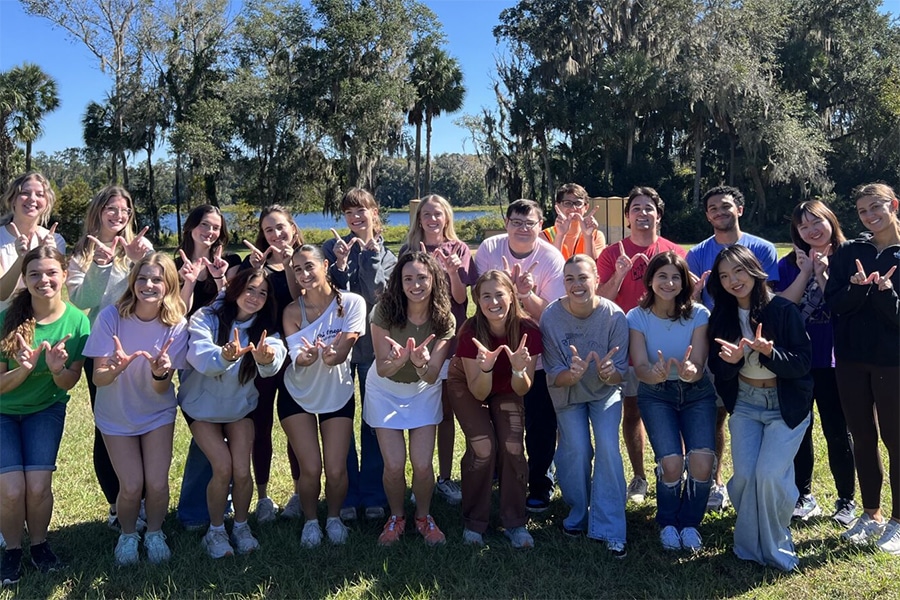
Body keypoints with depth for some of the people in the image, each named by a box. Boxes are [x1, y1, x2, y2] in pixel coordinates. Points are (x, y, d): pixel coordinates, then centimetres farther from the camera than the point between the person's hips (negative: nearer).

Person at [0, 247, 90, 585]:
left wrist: (57, 369, -31)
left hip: (46, 409, 1)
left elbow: (69, 383, -9)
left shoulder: (77, 320, -17)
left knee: (38, 486, -13)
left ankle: (39, 544, 16)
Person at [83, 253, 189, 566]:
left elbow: (162, 390, -16)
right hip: (116, 416, -1)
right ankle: (128, 535, 25)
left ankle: (154, 533, 23)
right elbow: (98, 378, -19)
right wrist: (116, 369, -41)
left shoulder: (176, 325, -17)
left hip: (157, 413, 1)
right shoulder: (111, 317, -20)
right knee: (131, 486, -7)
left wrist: (161, 373, -39)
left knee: (157, 483, -8)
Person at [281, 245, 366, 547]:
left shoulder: (352, 303, -17)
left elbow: (340, 355, -22)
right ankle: (311, 520, 23)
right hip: (298, 395, 0)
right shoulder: (293, 311, -12)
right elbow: (297, 358, -22)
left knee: (336, 470, -5)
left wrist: (329, 354, -45)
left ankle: (334, 517, 25)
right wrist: (307, 356, -46)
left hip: (338, 394, 0)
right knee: (311, 469, -5)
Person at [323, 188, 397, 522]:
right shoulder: (333, 248, 4)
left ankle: (373, 496, 16)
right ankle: (347, 495, 15)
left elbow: (377, 292, -11)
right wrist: (340, 263, -17)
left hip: (372, 343, 0)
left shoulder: (386, 254, 6)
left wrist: (370, 252, -15)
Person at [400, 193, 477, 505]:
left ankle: (445, 478, 18)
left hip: (451, 338, 0)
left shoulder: (459, 249, 3)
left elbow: (461, 297, -3)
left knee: (446, 412, 8)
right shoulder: (409, 251, 4)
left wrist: (452, 271, -22)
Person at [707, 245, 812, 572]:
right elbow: (718, 369, -2)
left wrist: (768, 352, -31)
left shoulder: (784, 310, -12)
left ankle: (774, 548, 9)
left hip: (786, 406, -3)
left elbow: (803, 362, -13)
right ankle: (751, 542, 18)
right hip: (744, 404, 3)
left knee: (769, 474, -16)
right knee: (744, 476, -9)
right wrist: (733, 359, -24)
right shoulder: (722, 316, -1)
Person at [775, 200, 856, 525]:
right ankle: (804, 496, 24)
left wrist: (821, 274, -16)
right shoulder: (790, 264, 4)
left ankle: (846, 500, 22)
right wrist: (805, 272, -12)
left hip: (833, 360, -2)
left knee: (837, 432, 6)